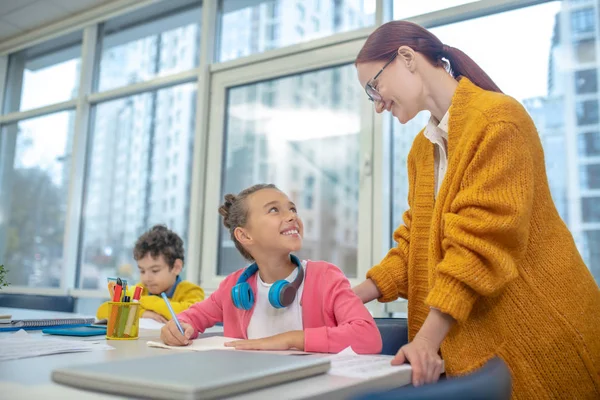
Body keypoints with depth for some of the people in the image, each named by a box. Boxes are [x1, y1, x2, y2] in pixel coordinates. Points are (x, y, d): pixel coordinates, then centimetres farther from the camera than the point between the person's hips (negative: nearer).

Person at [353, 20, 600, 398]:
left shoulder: (498, 117, -16)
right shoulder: (421, 148, 9)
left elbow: (482, 240, -24)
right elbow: (417, 242, 8)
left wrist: (427, 339, -26)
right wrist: (350, 298, -2)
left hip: (539, 337, -6)